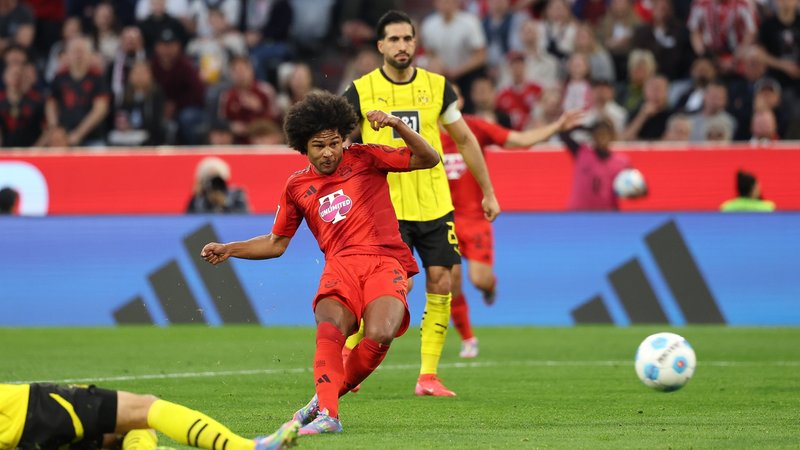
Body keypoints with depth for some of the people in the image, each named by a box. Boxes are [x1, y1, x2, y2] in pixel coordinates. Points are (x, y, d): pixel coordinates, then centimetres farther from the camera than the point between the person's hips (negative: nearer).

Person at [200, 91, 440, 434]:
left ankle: (327, 396, -5)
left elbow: (428, 159, 8)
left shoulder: (364, 159, 11)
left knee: (379, 335, -30)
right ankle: (328, 415, -38)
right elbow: (276, 243, 29)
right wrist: (229, 250, 17)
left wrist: (397, 125, -6)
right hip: (341, 265, 2)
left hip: (385, 263, -2)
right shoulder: (297, 187, 18)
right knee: (330, 326, -33)